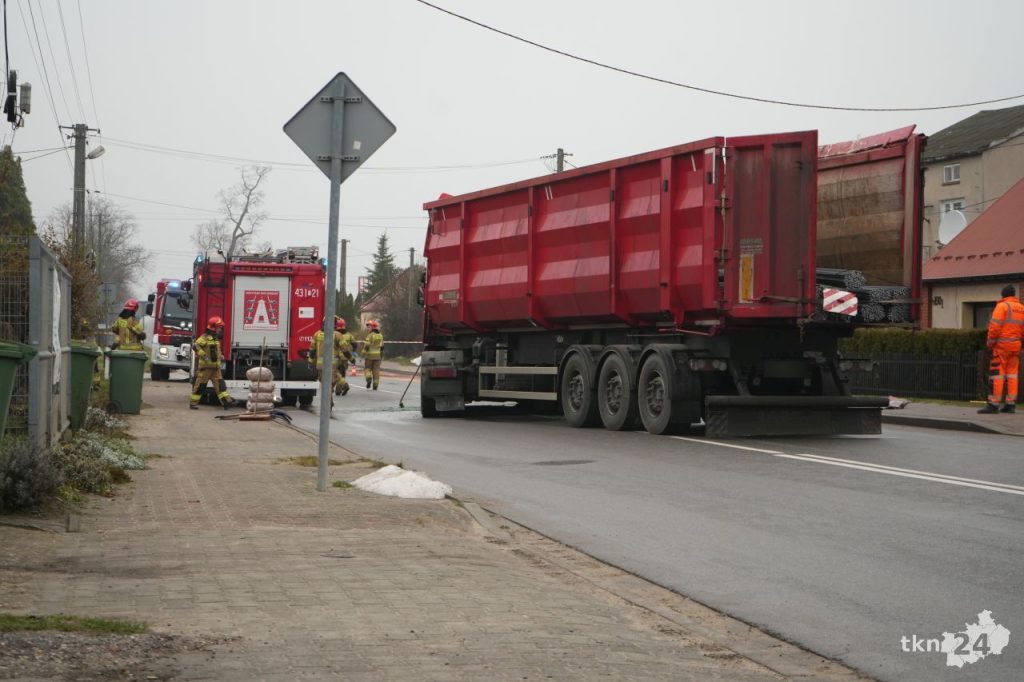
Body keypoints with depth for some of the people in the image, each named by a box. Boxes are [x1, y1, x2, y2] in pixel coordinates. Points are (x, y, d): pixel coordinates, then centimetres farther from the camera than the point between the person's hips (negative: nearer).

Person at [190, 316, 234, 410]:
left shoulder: (215, 338, 17)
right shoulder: (205, 337, -12)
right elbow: (195, 346, -25)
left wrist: (220, 355, 17)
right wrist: (203, 356, -28)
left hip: (215, 367, 8)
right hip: (205, 366, -8)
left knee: (220, 384, -1)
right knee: (200, 385, -2)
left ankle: (226, 401, -6)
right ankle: (193, 403, 6)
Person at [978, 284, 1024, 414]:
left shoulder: (1002, 306, -7)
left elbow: (995, 326, -15)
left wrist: (990, 342, -6)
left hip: (1002, 345, -6)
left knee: (997, 374, -7)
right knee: (1012, 374, 10)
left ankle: (993, 405, -10)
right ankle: (1011, 404, 7)